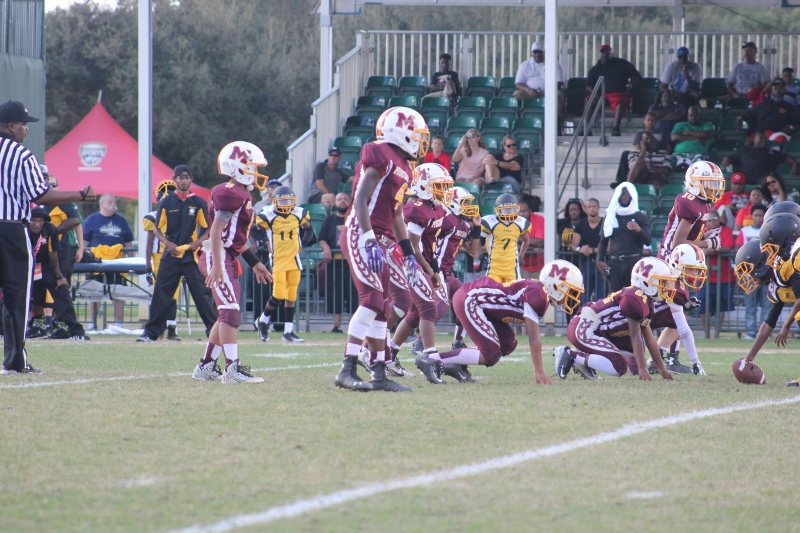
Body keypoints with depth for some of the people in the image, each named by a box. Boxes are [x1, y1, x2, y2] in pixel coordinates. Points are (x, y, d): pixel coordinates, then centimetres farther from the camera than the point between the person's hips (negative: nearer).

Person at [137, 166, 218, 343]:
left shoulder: (199, 203, 3)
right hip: (171, 255, 1)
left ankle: (214, 329, 6)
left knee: (201, 293, -1)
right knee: (161, 294, 0)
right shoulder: (166, 202, 5)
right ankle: (151, 332, 5)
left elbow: (208, 229, 6)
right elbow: (157, 229, 8)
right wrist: (168, 243, -9)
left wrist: (198, 242, -11)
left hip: (191, 255, -1)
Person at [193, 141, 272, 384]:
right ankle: (233, 368, -19)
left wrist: (254, 263, 24)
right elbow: (216, 231, -20)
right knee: (231, 312, -15)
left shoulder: (241, 194, 17)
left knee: (227, 315, 14)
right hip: (218, 257, -11)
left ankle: (205, 367, 19)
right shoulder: (230, 194, -15)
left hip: (227, 258, 11)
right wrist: (217, 265, -25)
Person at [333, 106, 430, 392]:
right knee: (372, 299, -18)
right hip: (360, 235, -10)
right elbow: (361, 200, -18)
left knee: (380, 307, 9)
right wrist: (370, 242, -24)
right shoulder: (381, 156, -11)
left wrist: (408, 253, 25)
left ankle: (379, 373, 13)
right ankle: (347, 370, -20)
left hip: (378, 241, 10)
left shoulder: (402, 167, 18)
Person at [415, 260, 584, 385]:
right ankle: (431, 360, -14)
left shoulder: (542, 297, 10)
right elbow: (534, 338, -20)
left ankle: (456, 365, 11)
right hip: (468, 300, -11)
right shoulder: (536, 295, -20)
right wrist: (540, 372, -15)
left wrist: (538, 370, 18)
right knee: (490, 355, -15)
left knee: (508, 344, 12)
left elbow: (533, 337, 17)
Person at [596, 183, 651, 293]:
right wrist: (600, 261, 2)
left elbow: (648, 241, -1)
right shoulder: (610, 216, 14)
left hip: (634, 261, -2)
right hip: (615, 262, 2)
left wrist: (639, 230, -21)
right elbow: (603, 241, 16)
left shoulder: (641, 217, 8)